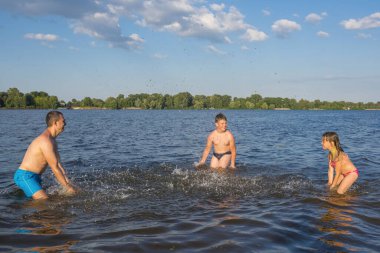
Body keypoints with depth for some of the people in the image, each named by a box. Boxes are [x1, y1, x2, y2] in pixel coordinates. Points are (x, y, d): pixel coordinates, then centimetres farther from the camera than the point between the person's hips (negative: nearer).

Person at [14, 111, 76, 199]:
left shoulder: (51, 140, 11)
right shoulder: (46, 141, -22)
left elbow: (58, 164, 12)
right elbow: (55, 168, -19)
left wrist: (68, 183, 6)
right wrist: (67, 187, -13)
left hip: (34, 176, 11)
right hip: (25, 176, -11)